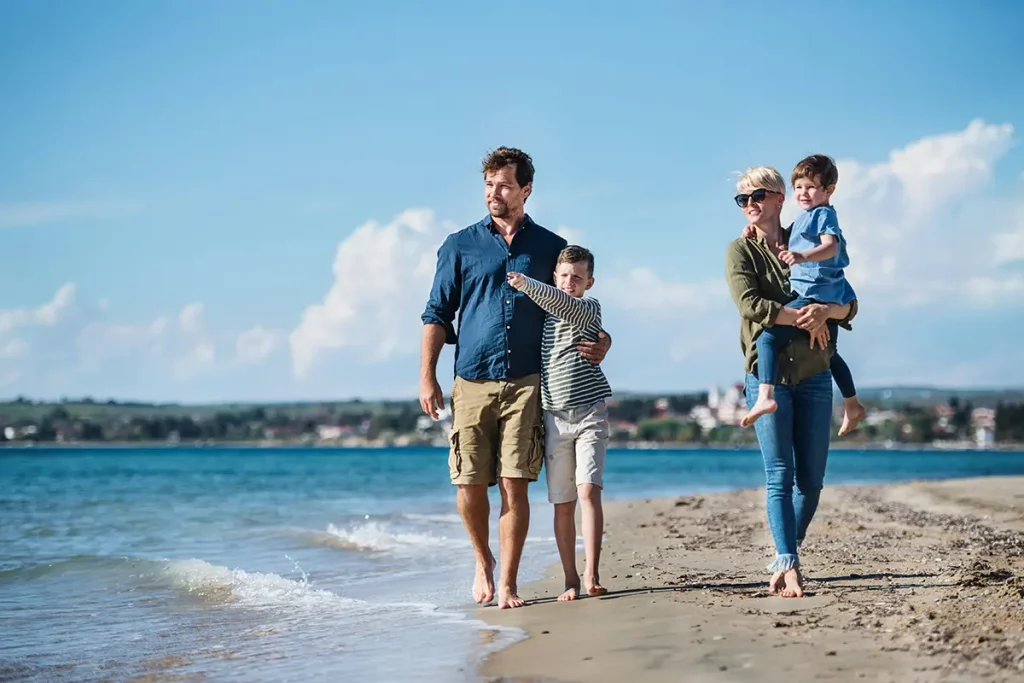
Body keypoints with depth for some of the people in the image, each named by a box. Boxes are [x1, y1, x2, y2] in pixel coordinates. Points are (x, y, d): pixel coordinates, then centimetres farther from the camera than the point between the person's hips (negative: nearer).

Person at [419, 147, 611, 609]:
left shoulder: (550, 248, 11)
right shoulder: (460, 246, 10)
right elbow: (437, 315, 9)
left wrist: (599, 341, -3)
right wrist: (427, 377, 0)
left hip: (526, 384, -1)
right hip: (471, 382, 1)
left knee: (514, 485, -6)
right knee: (470, 483, -1)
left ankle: (507, 585, 1)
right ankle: (483, 561, 25)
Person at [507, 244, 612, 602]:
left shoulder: (589, 307, 0)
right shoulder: (543, 317, 14)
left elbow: (566, 304, -22)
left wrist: (528, 285, -32)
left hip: (589, 411, -4)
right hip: (554, 416, 4)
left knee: (588, 490, -17)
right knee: (562, 503, 3)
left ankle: (592, 575, -18)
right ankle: (571, 579, 9)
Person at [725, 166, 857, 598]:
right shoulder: (740, 250, 5)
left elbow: (850, 305, 7)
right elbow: (749, 304, -12)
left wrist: (826, 310, -15)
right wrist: (802, 318, -14)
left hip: (814, 373, 3)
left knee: (811, 478, 3)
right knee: (780, 475, -10)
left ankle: (785, 559, 18)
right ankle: (788, 566, -11)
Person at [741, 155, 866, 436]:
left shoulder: (824, 214, -7)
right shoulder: (803, 219, 21)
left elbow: (831, 246, -25)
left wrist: (802, 256, -43)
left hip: (814, 295, -11)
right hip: (831, 298, 11)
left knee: (768, 335, -21)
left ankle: (766, 396, -35)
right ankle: (852, 405, 37)